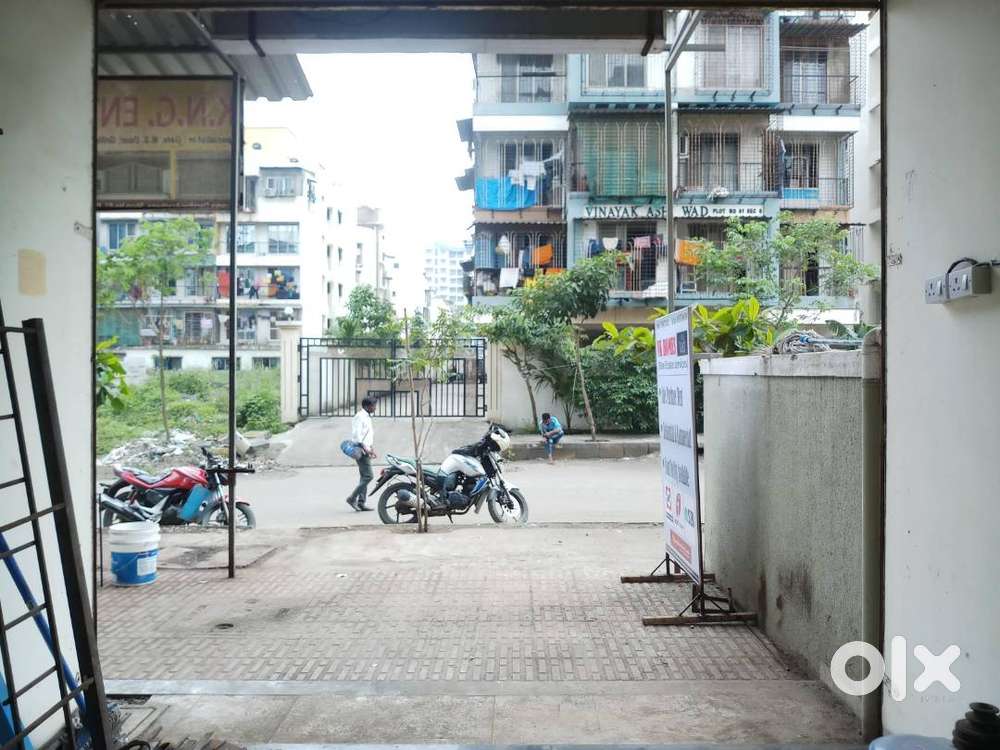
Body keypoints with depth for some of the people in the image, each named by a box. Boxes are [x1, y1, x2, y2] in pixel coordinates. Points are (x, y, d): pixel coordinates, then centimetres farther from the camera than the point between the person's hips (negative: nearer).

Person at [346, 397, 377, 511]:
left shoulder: (367, 417, 19)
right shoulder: (360, 417, -12)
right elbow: (356, 435, -20)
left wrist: (372, 450, 20)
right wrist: (365, 448, -24)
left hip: (366, 450, 10)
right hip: (361, 450, -10)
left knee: (364, 477, 9)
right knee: (368, 476, -12)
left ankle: (361, 503, 11)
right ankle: (352, 498, -7)